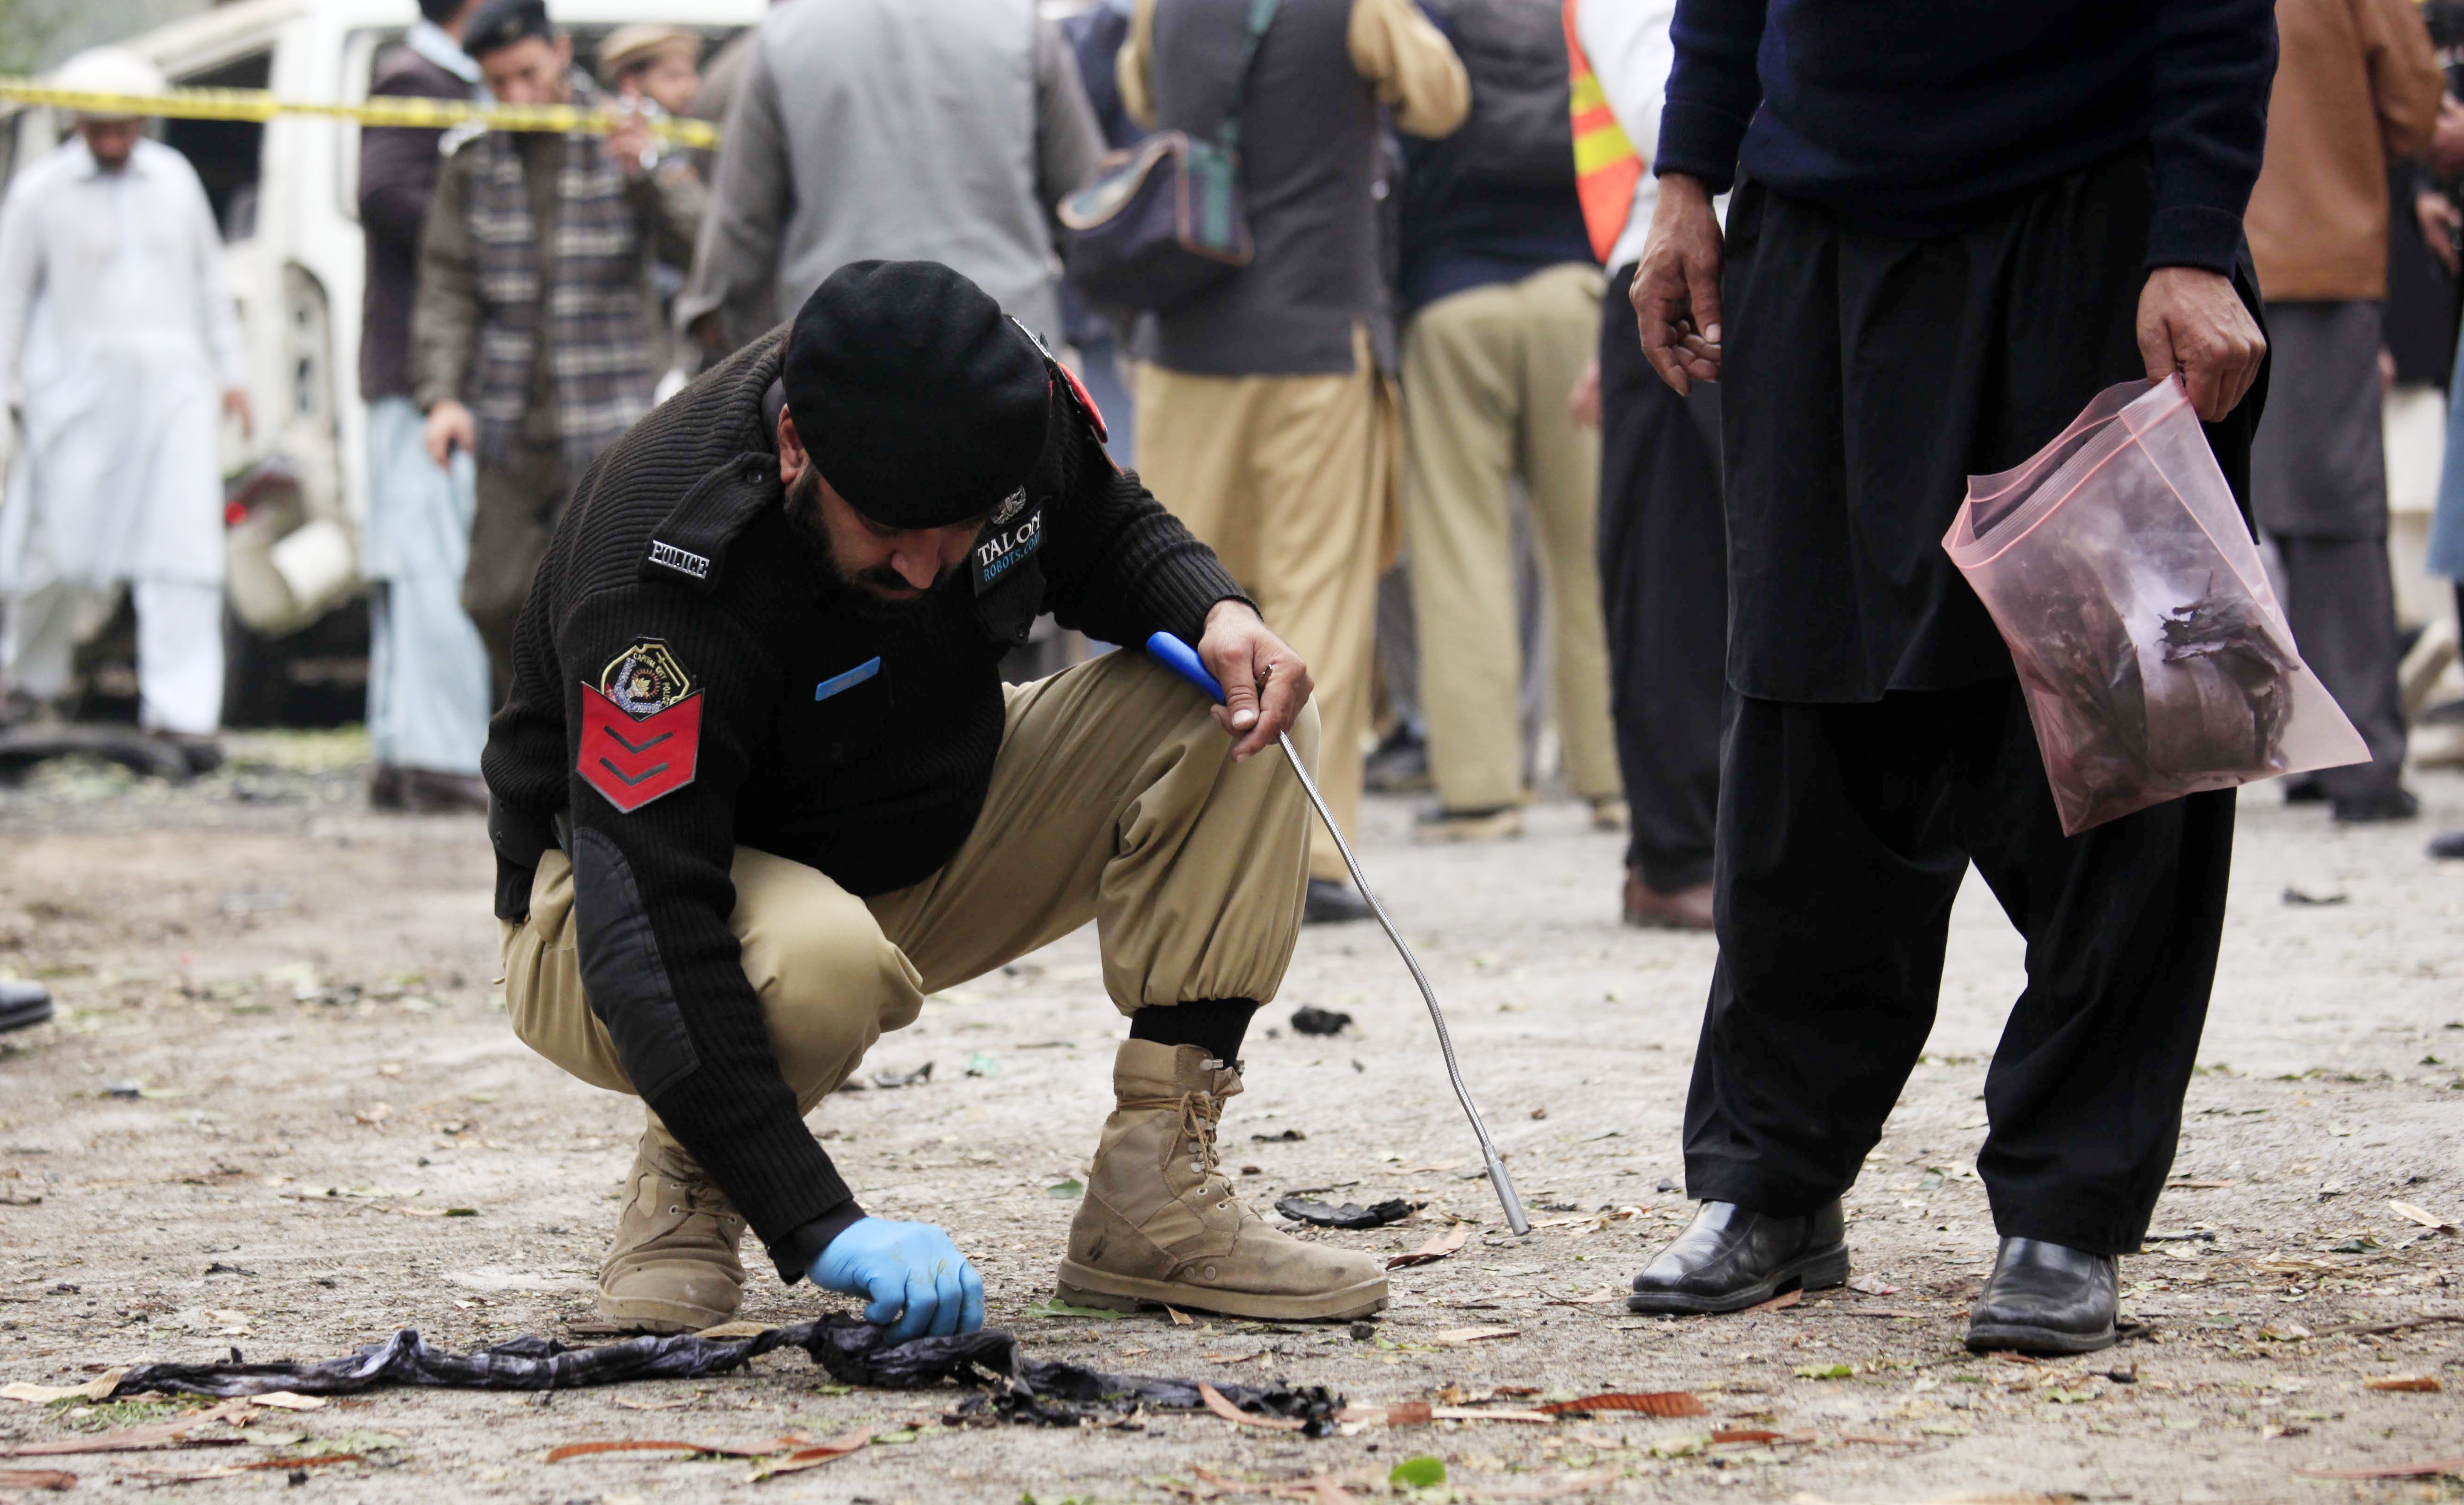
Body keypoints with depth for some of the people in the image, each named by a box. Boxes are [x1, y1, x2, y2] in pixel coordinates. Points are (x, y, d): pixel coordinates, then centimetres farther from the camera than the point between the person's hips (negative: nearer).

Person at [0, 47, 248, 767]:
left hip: (172, 388, 2)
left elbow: (208, 280, 20)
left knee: (182, 548, -8)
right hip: (79, 390, -2)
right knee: (63, 549, -2)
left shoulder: (174, 179, 11)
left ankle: (182, 713, -10)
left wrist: (229, 371, 19)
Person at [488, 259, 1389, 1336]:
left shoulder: (1013, 398, -18)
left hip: (924, 842, 7)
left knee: (1238, 722, -12)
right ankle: (688, 1179, -8)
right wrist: (821, 1227, -48)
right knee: (822, 966, -42)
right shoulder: (660, 568, -36)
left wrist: (1216, 614, -18)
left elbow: (1105, 531, 7)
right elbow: (650, 934, -40)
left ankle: (1154, 1204, -12)